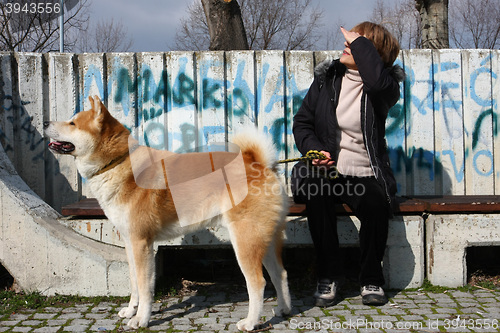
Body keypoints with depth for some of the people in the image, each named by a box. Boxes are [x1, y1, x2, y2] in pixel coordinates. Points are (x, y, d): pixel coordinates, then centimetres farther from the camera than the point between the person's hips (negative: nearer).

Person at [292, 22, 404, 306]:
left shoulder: (386, 86, 0)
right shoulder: (327, 78, 9)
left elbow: (379, 83, -28)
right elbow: (302, 122, 12)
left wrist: (360, 42, -15)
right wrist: (312, 149, -9)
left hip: (365, 175, -1)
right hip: (325, 172, 2)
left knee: (376, 204, -31)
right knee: (315, 193, -31)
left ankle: (372, 279, -4)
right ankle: (329, 275, -14)